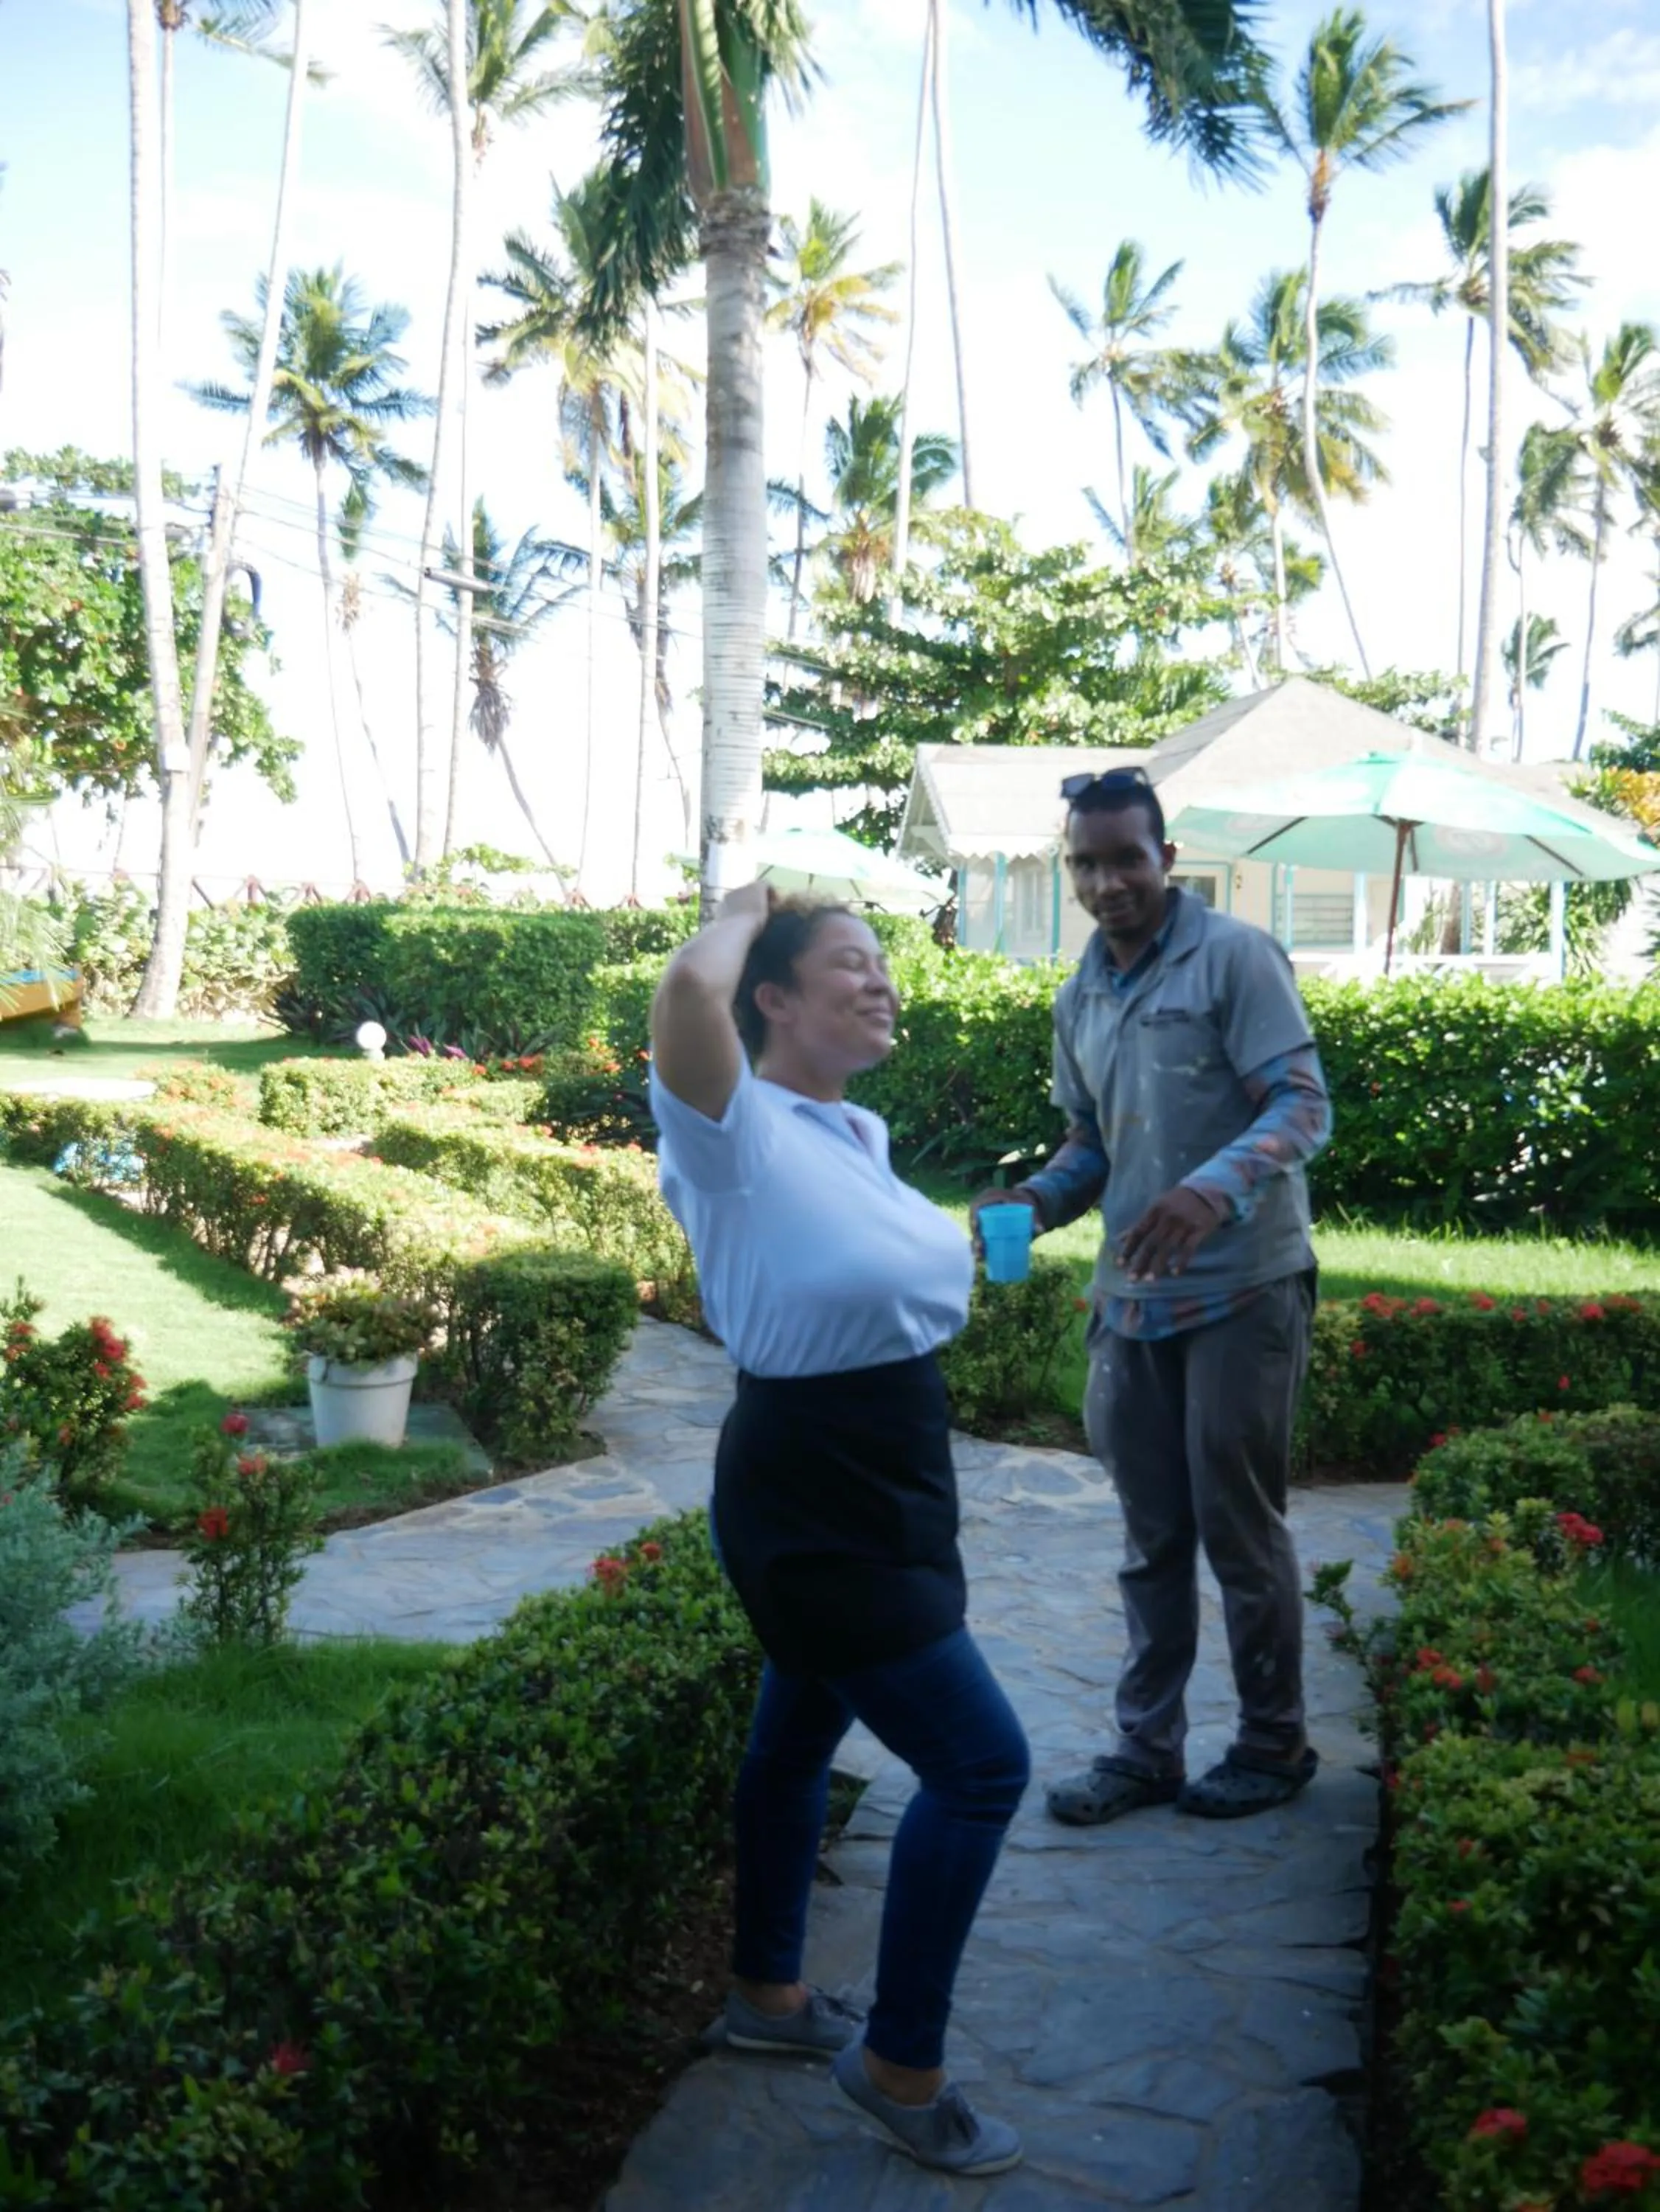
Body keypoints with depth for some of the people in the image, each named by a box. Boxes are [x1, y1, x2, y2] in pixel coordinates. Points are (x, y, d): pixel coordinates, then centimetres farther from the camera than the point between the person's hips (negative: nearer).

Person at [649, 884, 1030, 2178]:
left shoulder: (863, 1135, 8)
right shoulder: (741, 1129, -18)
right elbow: (692, 989, -39)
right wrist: (747, 908, -21)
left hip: (881, 1486, 9)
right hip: (812, 1501, -9)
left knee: (805, 1730, 22)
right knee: (981, 1760, -8)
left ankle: (768, 1993, 41)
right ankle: (901, 2065, 8)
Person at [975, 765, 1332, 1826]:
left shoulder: (1235, 956, -9)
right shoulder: (1078, 999, 12)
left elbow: (1304, 1106, -16)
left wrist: (1214, 1189, -35)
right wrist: (1039, 1198, -2)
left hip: (1242, 1291, -6)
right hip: (1131, 1298, 6)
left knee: (1240, 1529, 4)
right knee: (1152, 1536, 13)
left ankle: (1275, 1744, 23)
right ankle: (1147, 1747, 24)